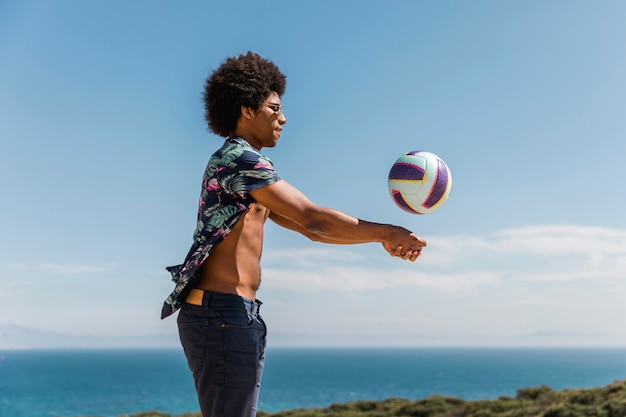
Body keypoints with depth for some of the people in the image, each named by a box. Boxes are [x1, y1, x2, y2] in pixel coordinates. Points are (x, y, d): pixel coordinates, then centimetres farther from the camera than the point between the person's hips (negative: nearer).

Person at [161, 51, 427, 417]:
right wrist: (387, 232, -9)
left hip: (233, 317, 11)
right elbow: (314, 219, -18)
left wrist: (381, 238, 11)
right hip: (224, 313, -11)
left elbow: (307, 227, 20)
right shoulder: (239, 158, -11)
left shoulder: (239, 162, 22)